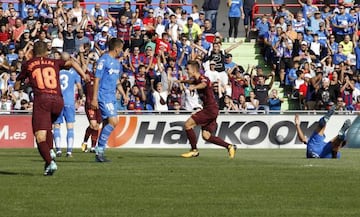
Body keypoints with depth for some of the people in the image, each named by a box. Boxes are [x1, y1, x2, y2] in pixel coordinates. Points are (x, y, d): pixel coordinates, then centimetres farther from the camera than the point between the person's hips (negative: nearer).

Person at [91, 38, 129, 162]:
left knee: (107, 124, 7)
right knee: (113, 121, -18)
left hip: (112, 97, 9)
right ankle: (100, 149, -13)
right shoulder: (104, 60, -9)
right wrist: (94, 98, -14)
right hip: (104, 96, -9)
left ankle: (99, 152, 11)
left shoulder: (117, 63, 17)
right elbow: (97, 79, -11)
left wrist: (124, 95, 20)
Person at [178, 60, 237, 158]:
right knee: (206, 136, 4)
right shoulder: (196, 80, 15)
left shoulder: (203, 79, -15)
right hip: (208, 109, 10)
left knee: (188, 124, -13)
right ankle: (229, 147, 8)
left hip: (210, 109, -10)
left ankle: (194, 150, -4)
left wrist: (194, 87, -62)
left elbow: (204, 84, -42)